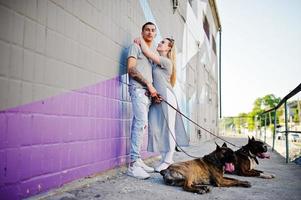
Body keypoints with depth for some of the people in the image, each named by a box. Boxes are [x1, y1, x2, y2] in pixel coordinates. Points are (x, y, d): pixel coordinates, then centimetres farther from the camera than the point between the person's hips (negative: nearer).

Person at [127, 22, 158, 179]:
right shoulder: (136, 46, 6)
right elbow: (131, 69, -6)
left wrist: (154, 89, 7)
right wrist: (148, 84, -10)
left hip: (149, 91, 7)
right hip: (138, 88, -7)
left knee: (140, 125, 4)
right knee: (141, 123, -17)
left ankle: (137, 161, 7)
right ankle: (133, 164, -15)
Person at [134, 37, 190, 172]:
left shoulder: (166, 61, -3)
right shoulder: (156, 62, 21)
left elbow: (146, 51, -10)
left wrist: (141, 40, 5)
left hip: (166, 96, -8)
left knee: (168, 128, -3)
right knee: (155, 128, 3)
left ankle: (168, 160, 5)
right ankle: (165, 159, 13)